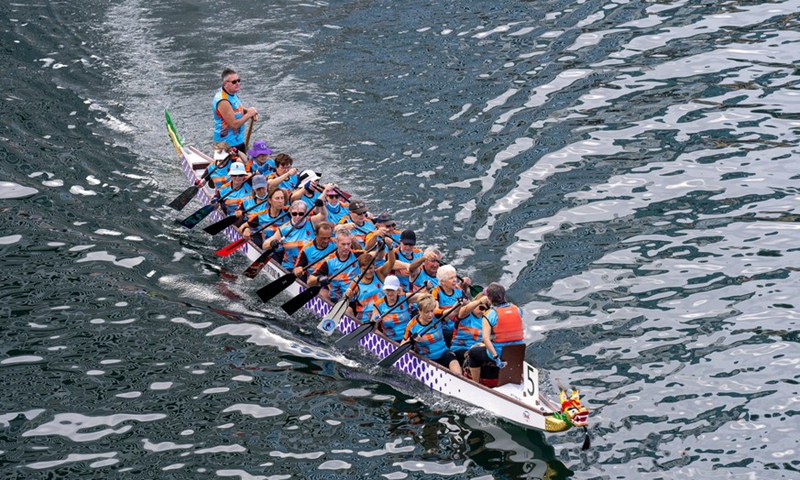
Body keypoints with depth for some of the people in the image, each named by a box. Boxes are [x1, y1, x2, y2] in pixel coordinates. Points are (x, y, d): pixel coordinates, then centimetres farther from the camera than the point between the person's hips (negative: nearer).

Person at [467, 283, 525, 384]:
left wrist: (496, 358, -26)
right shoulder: (517, 310, 1)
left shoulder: (489, 315, -14)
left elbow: (485, 338, -25)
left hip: (499, 354, -5)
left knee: (473, 352, 21)